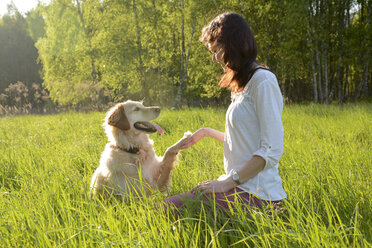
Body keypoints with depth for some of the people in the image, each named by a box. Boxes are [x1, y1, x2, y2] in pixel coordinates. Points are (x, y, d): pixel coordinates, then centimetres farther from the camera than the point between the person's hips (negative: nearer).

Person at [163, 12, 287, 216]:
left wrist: (228, 182, -18)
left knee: (169, 208, -16)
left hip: (256, 195, -10)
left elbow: (271, 151, -18)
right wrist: (206, 132, 29)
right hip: (241, 186, 10)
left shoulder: (263, 81, -13)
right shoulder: (243, 85, 17)